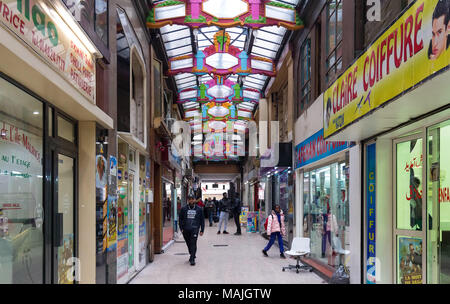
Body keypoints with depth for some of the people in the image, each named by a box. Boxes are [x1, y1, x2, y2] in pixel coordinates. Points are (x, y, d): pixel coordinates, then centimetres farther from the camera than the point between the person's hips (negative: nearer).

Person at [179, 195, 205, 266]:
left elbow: (202, 220, 10)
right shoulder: (183, 209, 5)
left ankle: (192, 259, -13)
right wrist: (181, 228, -2)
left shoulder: (199, 209, 5)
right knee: (189, 244, 11)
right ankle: (192, 255, 33)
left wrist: (202, 230, 4)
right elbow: (180, 219, 9)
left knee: (193, 243, -13)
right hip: (186, 229, 2)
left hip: (195, 229, -2)